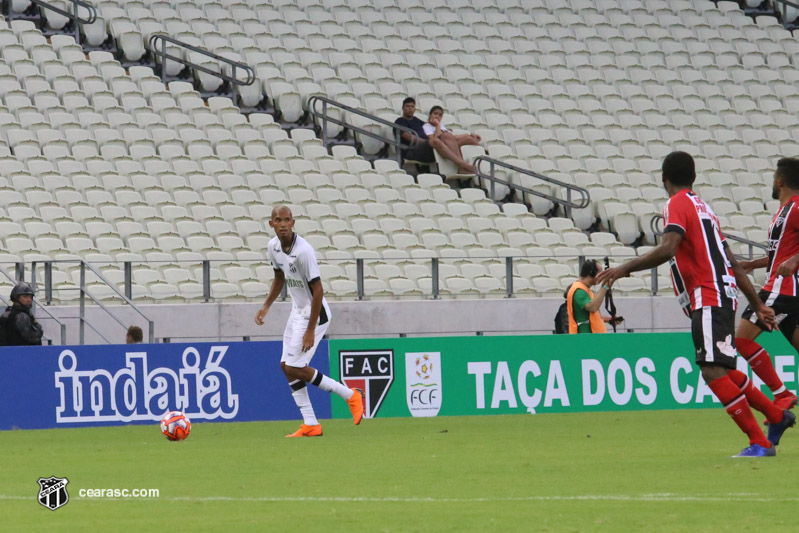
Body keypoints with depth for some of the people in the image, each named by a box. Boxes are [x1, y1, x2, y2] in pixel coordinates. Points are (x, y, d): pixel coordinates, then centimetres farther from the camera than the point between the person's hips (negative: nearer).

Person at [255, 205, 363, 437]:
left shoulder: (304, 251, -25)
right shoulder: (274, 246, 0)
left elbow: (317, 291, -24)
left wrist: (310, 331, -24)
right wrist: (266, 306, 13)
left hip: (315, 314, -9)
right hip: (297, 311, 9)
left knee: (294, 367, -11)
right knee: (287, 366, 5)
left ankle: (349, 395, 2)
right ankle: (310, 425, 9)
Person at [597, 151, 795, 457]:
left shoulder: (678, 205, -5)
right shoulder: (702, 208, 22)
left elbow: (667, 249, -24)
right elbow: (732, 263, 24)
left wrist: (624, 269, -24)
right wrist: (757, 305, 26)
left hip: (708, 300, -10)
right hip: (723, 294, 10)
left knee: (713, 372, -16)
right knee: (720, 370, 21)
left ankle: (760, 443, -19)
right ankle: (777, 416, 31)